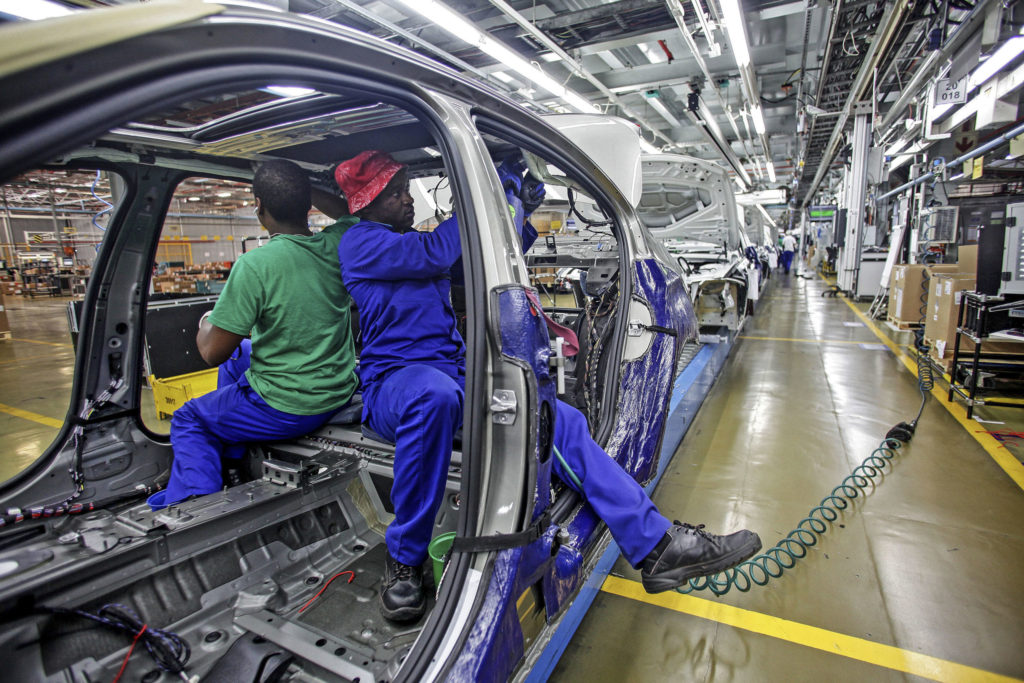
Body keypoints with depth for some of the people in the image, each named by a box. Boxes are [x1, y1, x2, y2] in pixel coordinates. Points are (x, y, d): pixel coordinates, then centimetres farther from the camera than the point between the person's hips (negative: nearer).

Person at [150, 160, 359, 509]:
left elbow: (213, 352, -14)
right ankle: (231, 464, 46)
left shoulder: (254, 264, -22)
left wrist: (205, 324, 6)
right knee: (237, 356, 32)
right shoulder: (337, 245, -8)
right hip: (340, 393, 6)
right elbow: (350, 213, 18)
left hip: (286, 410, -6)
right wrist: (310, 189, 14)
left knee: (187, 419, 24)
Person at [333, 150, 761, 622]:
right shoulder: (359, 243, 0)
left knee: (558, 418, -14)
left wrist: (518, 216, 12)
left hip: (458, 376, 7)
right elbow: (436, 254, -17)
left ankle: (656, 546, -13)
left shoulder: (416, 245, 23)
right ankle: (404, 558, -22)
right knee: (435, 393, -44)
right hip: (393, 383, -6)